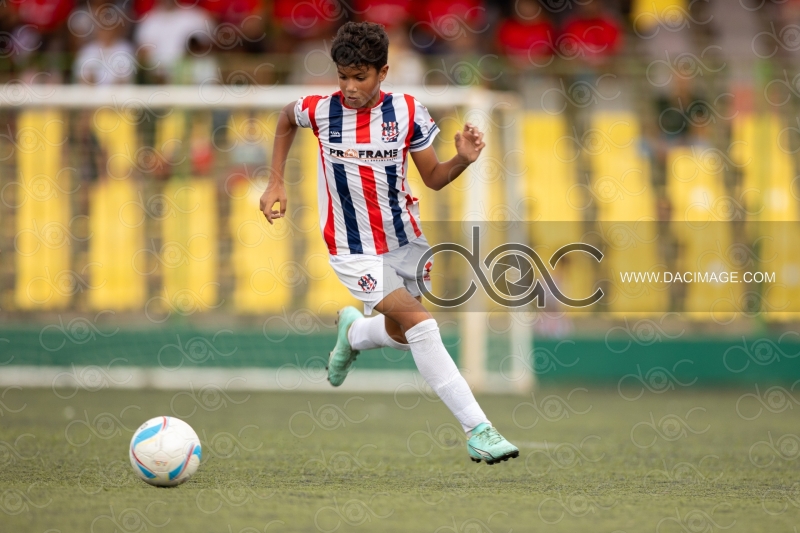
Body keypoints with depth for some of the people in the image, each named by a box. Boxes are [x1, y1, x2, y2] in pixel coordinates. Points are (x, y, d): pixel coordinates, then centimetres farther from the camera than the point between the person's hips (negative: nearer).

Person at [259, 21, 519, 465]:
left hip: (404, 240, 4)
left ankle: (354, 332, 51)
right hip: (354, 250, -3)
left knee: (403, 336, 15)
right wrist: (275, 182, 9)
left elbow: (433, 177, 0)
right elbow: (287, 119, 13)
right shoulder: (320, 110, -11)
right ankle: (478, 431, -20)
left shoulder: (407, 113, -8)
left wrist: (463, 160, -20)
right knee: (421, 324, -19)